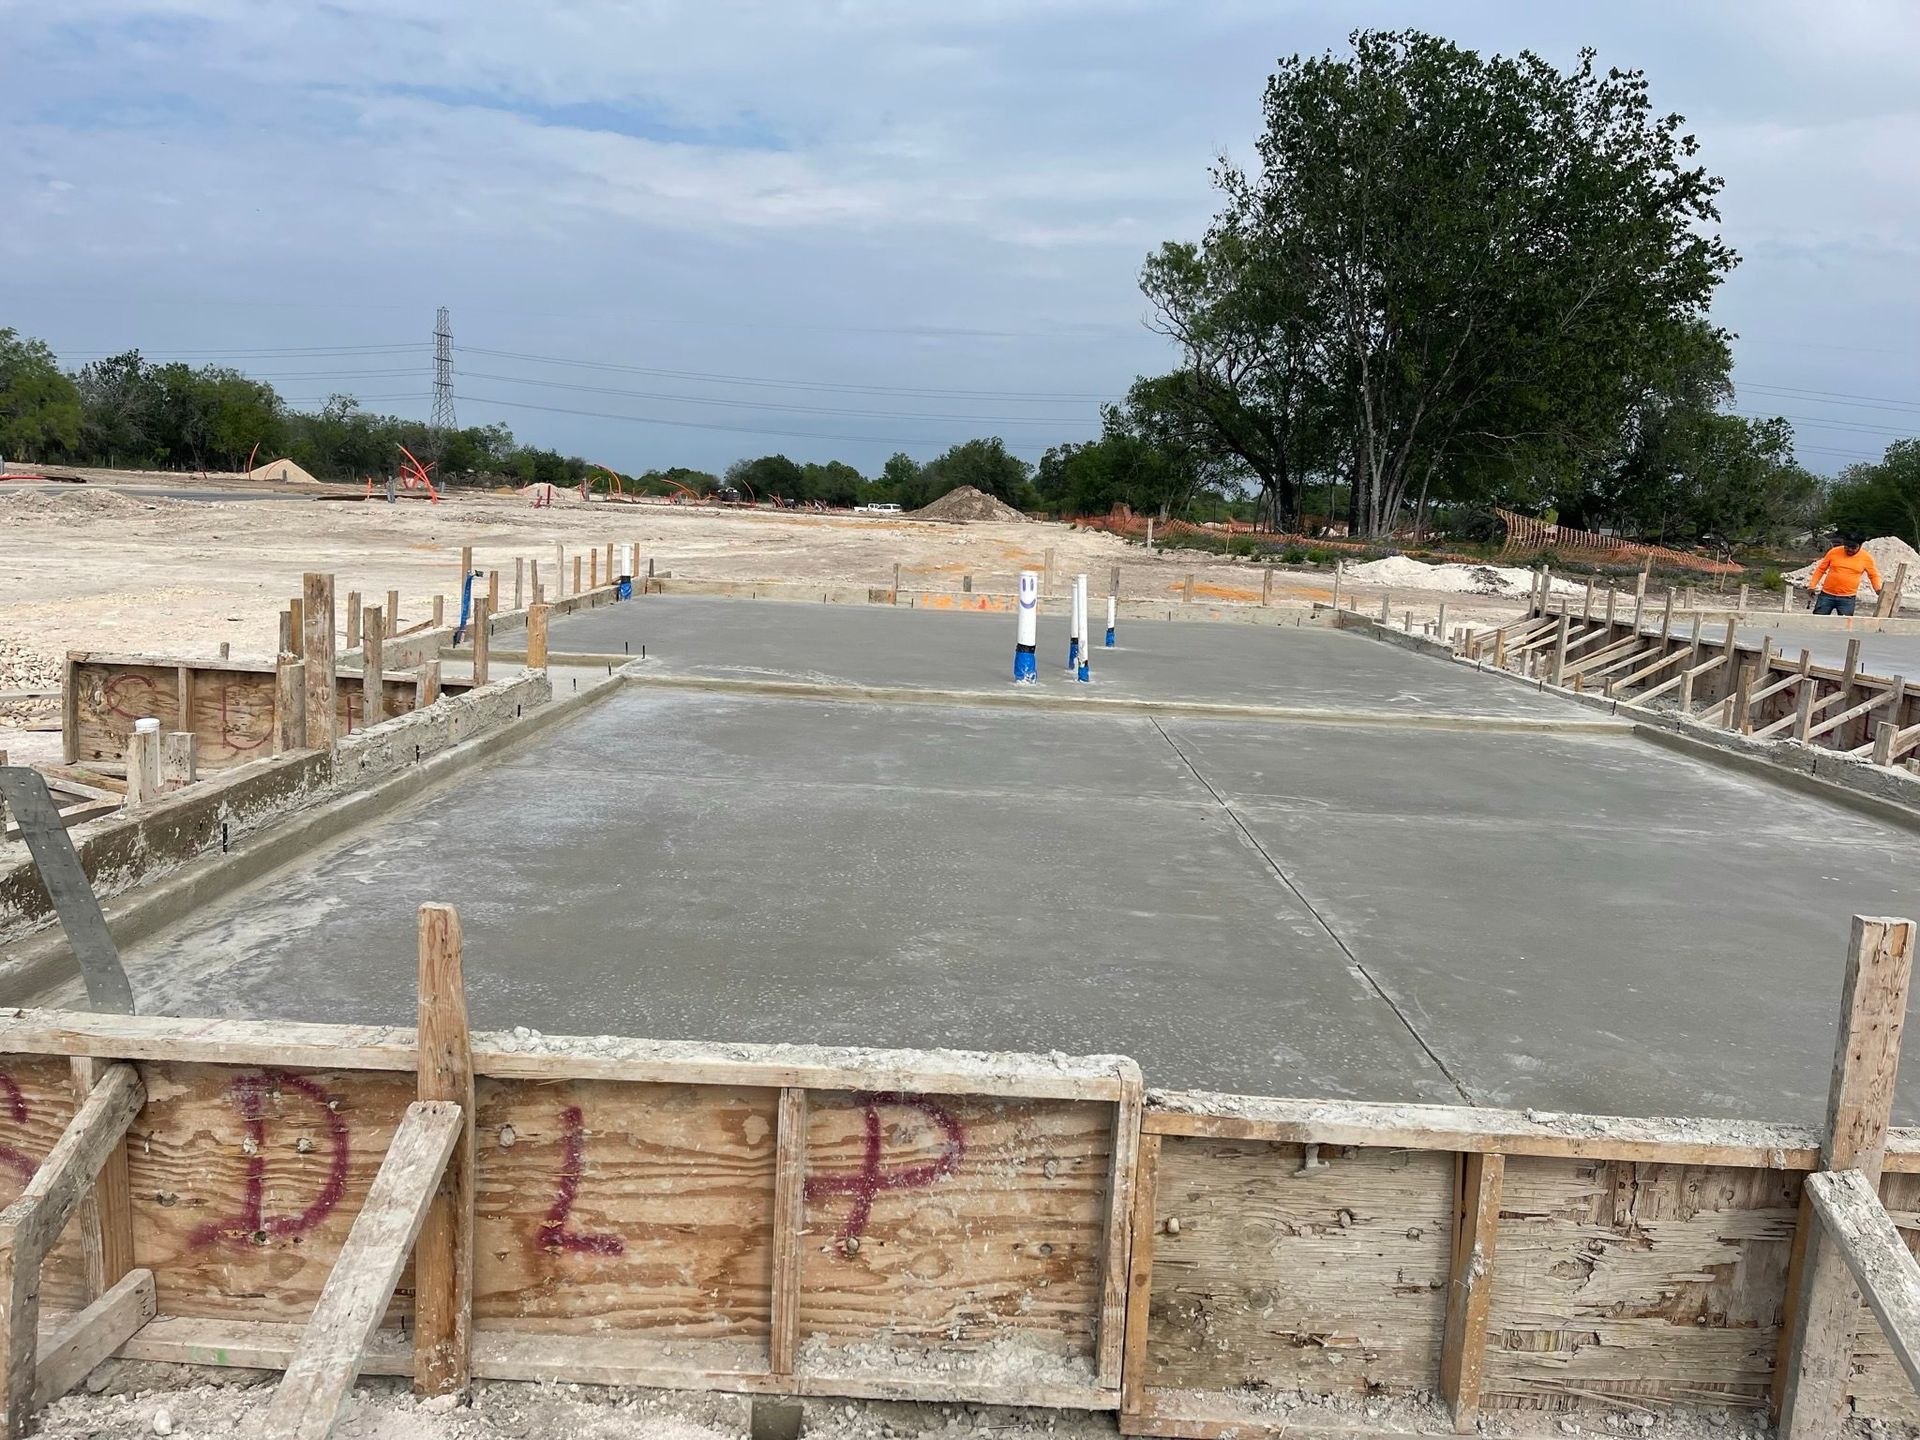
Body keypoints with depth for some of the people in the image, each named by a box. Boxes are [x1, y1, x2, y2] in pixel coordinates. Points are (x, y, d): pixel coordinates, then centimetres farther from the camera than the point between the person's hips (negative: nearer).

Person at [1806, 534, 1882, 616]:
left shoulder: (1866, 558, 0)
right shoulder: (1834, 552, 0)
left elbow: (1873, 575, 12)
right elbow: (1820, 569, 9)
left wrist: (1878, 589, -4)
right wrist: (1812, 586, 4)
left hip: (1847, 599, -1)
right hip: (1827, 595, 1)